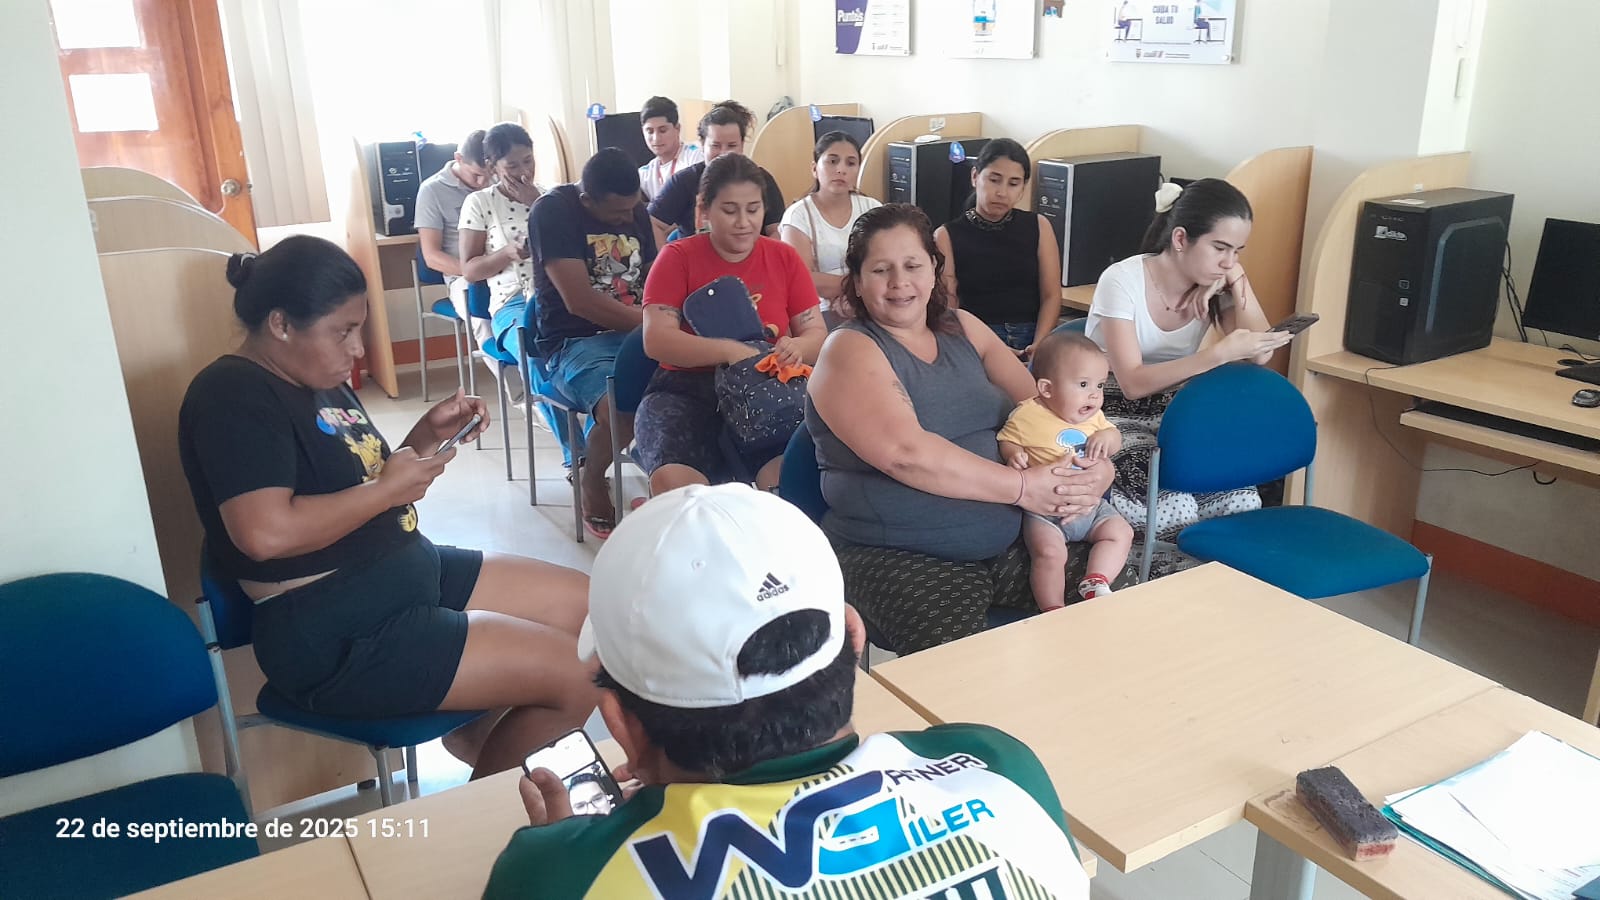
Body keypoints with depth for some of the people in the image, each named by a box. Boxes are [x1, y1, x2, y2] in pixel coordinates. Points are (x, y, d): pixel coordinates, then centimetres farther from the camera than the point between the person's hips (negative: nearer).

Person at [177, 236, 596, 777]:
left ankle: (477, 728, 22)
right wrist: (390, 488, -19)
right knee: (576, 676, -14)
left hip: (414, 578, 10)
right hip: (335, 639, -10)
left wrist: (426, 436, 4)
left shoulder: (319, 381, 13)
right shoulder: (234, 397, -16)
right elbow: (266, 533, -30)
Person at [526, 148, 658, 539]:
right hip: (575, 342, -6)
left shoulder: (635, 212, 11)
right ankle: (592, 484, -3)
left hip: (636, 334, 6)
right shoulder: (553, 211, -9)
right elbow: (580, 301, -17)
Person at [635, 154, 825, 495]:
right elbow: (656, 339, -10)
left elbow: (817, 335, 6)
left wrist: (797, 347, -19)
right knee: (674, 481, -30)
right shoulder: (678, 257, 2)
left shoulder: (785, 258, 9)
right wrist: (731, 351, -24)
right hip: (687, 391, -1)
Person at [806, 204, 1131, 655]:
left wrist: (1094, 468, -14)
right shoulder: (850, 351, -7)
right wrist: (1023, 486, -20)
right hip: (898, 557, -6)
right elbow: (907, 453, -21)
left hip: (1012, 540, 6)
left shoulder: (963, 328, 12)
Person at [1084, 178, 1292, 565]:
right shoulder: (1123, 281, -19)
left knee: (1242, 504, -20)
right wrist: (1220, 353, -34)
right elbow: (1134, 383, -26)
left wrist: (1237, 279, -18)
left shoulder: (1217, 285, -2)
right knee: (1174, 509, -30)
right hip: (1112, 417, -5)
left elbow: (1260, 356, -13)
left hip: (1173, 417, 5)